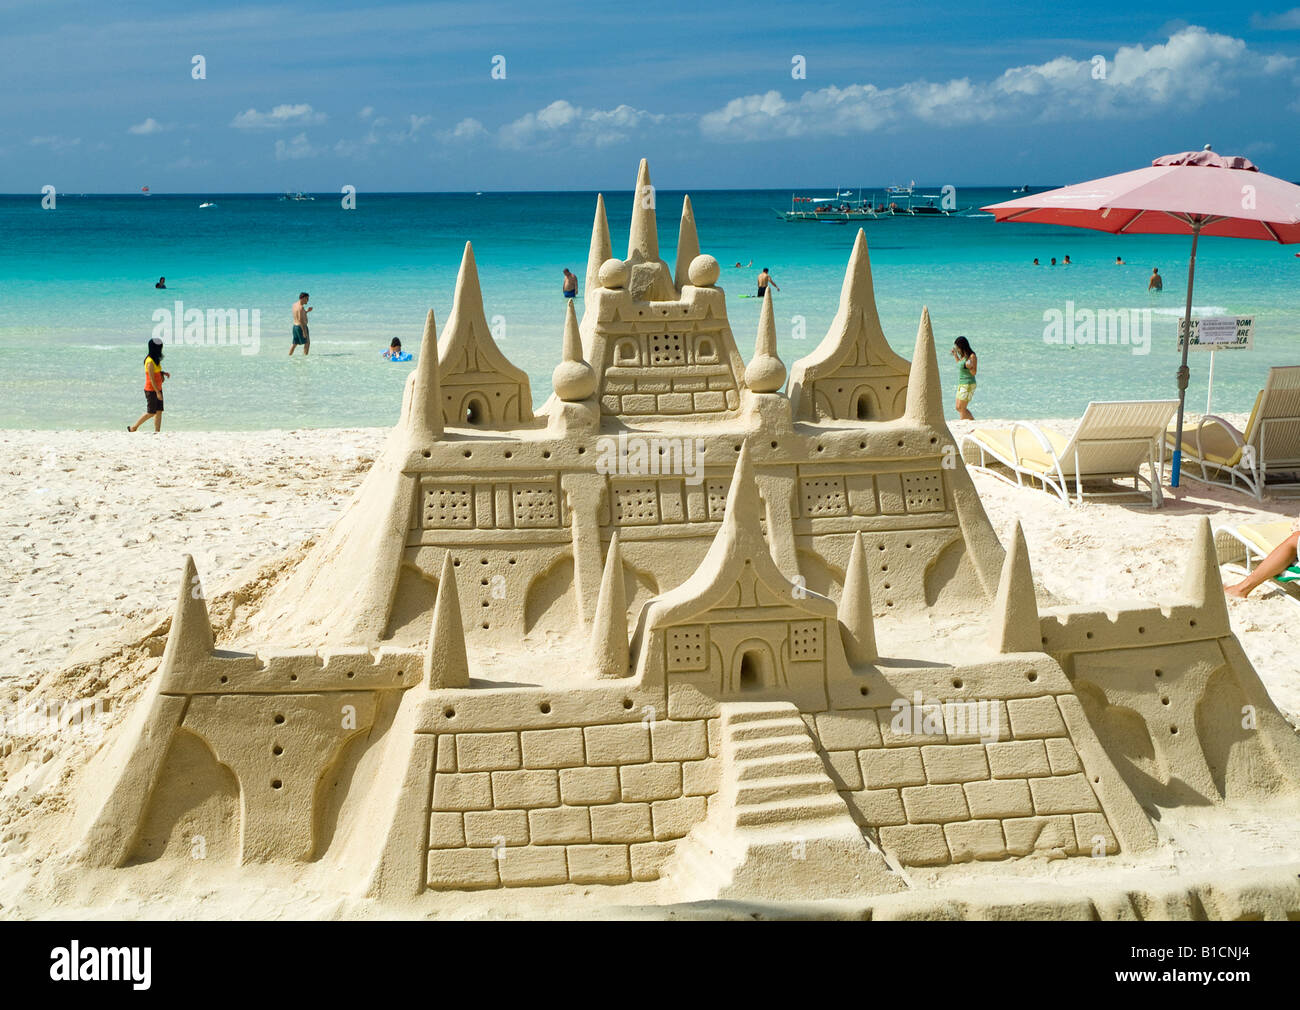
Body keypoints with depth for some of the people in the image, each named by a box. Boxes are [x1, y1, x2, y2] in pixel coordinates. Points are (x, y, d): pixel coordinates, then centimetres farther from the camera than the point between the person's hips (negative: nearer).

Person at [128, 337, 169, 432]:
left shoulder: (155, 359, 8)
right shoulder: (150, 362, -20)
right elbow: (152, 379, -21)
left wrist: (164, 373, 6)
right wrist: (157, 392, -21)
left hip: (157, 389, 9)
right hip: (151, 390, -9)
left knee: (159, 411, 5)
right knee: (151, 412, -1)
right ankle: (133, 427, 12)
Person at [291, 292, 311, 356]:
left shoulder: (295, 304, 8)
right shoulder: (301, 307, -21)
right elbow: (300, 320, -25)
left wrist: (307, 311, 14)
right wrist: (304, 331, -25)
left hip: (295, 326, 9)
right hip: (301, 327, -9)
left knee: (294, 343, 15)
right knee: (307, 342, 3)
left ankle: (289, 355, 16)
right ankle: (305, 355, 3)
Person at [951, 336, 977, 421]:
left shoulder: (972, 356, -15)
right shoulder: (963, 356, 9)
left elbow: (974, 373, -17)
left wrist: (970, 367, -36)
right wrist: (955, 356, 27)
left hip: (968, 385, -9)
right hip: (962, 385, 9)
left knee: (961, 408, -6)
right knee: (958, 408, 12)